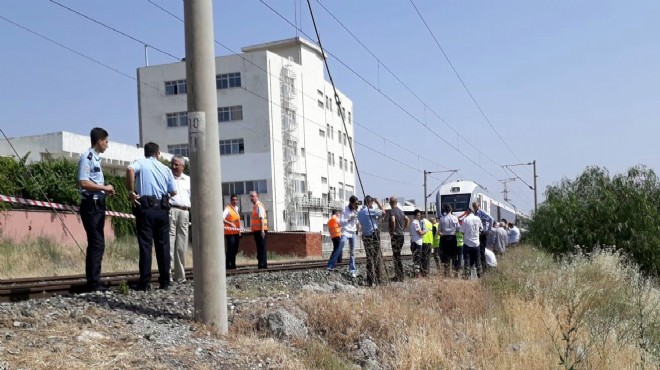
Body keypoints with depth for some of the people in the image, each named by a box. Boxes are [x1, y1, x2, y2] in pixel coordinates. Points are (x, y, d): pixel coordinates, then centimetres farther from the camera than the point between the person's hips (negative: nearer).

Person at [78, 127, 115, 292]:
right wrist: (104, 187, -14)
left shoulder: (96, 158, 17)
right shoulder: (87, 158, -12)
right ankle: (93, 283, -5)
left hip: (98, 205, 10)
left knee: (96, 244, 12)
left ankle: (94, 282, 18)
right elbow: (83, 183, -22)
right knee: (97, 244, -9)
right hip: (91, 205, -10)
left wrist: (106, 190, 11)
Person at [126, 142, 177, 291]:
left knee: (145, 245, -2)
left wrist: (131, 191, -14)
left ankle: (145, 282, -3)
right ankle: (165, 281, 10)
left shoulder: (141, 163, 4)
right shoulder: (165, 168, 13)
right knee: (163, 245, 8)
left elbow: (130, 169, -21)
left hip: (145, 208, -2)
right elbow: (173, 192, 10)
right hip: (162, 209, 3)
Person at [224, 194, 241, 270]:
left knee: (235, 250, 11)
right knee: (230, 250, -9)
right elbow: (222, 218, -23)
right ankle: (228, 265, -4)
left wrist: (239, 231, 19)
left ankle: (233, 265, 18)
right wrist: (230, 223, -32)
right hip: (230, 232, -8)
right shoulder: (228, 209, -10)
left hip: (236, 233, 8)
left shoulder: (236, 208, 14)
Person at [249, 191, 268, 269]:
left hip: (260, 230, -9)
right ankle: (262, 264, 17)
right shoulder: (255, 206, 18)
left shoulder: (259, 206, -11)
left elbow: (262, 218, -19)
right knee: (259, 248, 12)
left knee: (261, 248, -7)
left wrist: (262, 230, -26)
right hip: (256, 230, 9)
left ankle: (262, 264, -6)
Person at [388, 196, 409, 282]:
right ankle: (398, 275, 20)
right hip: (401, 235, 8)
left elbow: (393, 220, -28)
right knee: (397, 255, 16)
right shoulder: (400, 211, 14)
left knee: (396, 256, -5)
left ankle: (399, 277, -4)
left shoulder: (392, 211, -12)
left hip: (395, 235, -8)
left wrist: (392, 232, -19)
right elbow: (407, 219, 24)